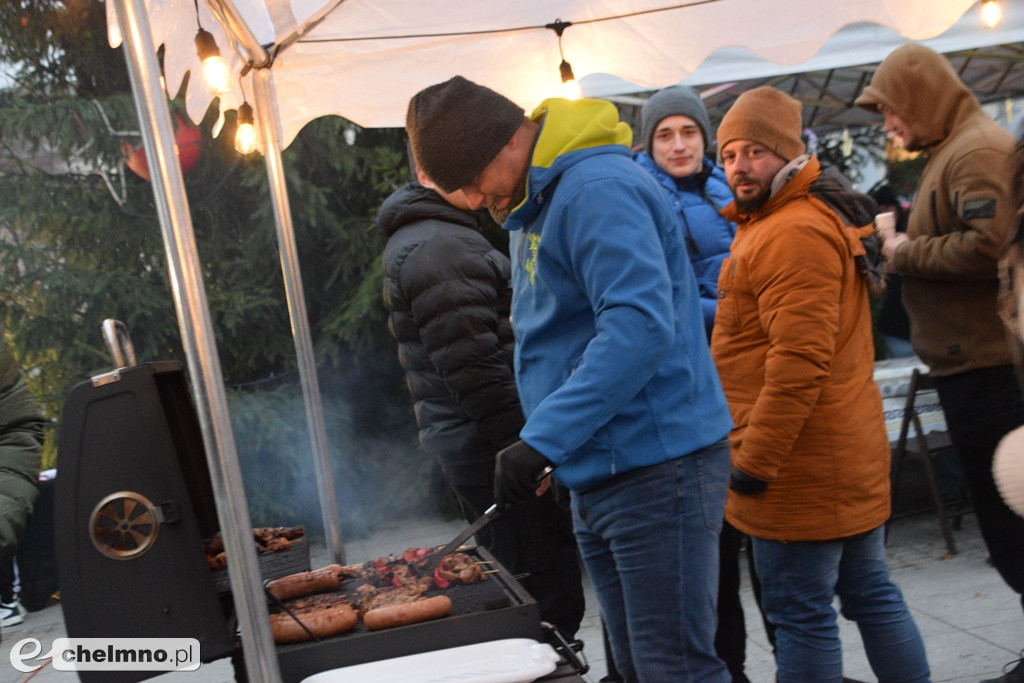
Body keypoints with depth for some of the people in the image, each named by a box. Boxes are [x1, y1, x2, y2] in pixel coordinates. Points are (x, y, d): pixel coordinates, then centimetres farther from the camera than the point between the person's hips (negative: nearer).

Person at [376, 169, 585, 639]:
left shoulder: (420, 240, 19)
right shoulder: (439, 247, -15)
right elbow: (472, 370, -22)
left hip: (467, 443, 11)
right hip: (489, 446, -11)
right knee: (550, 600, -7)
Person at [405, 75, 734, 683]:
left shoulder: (598, 189, -16)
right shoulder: (532, 208, 17)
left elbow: (640, 325, -28)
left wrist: (543, 440, -29)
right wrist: (549, 446, 16)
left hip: (659, 470, -10)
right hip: (597, 479, 10)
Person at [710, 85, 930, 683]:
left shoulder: (793, 234, -18)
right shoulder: (823, 217, 17)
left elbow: (800, 361, -25)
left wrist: (755, 459, -21)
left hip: (800, 463, -11)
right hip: (853, 453, 11)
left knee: (801, 613, 0)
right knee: (871, 592, 18)